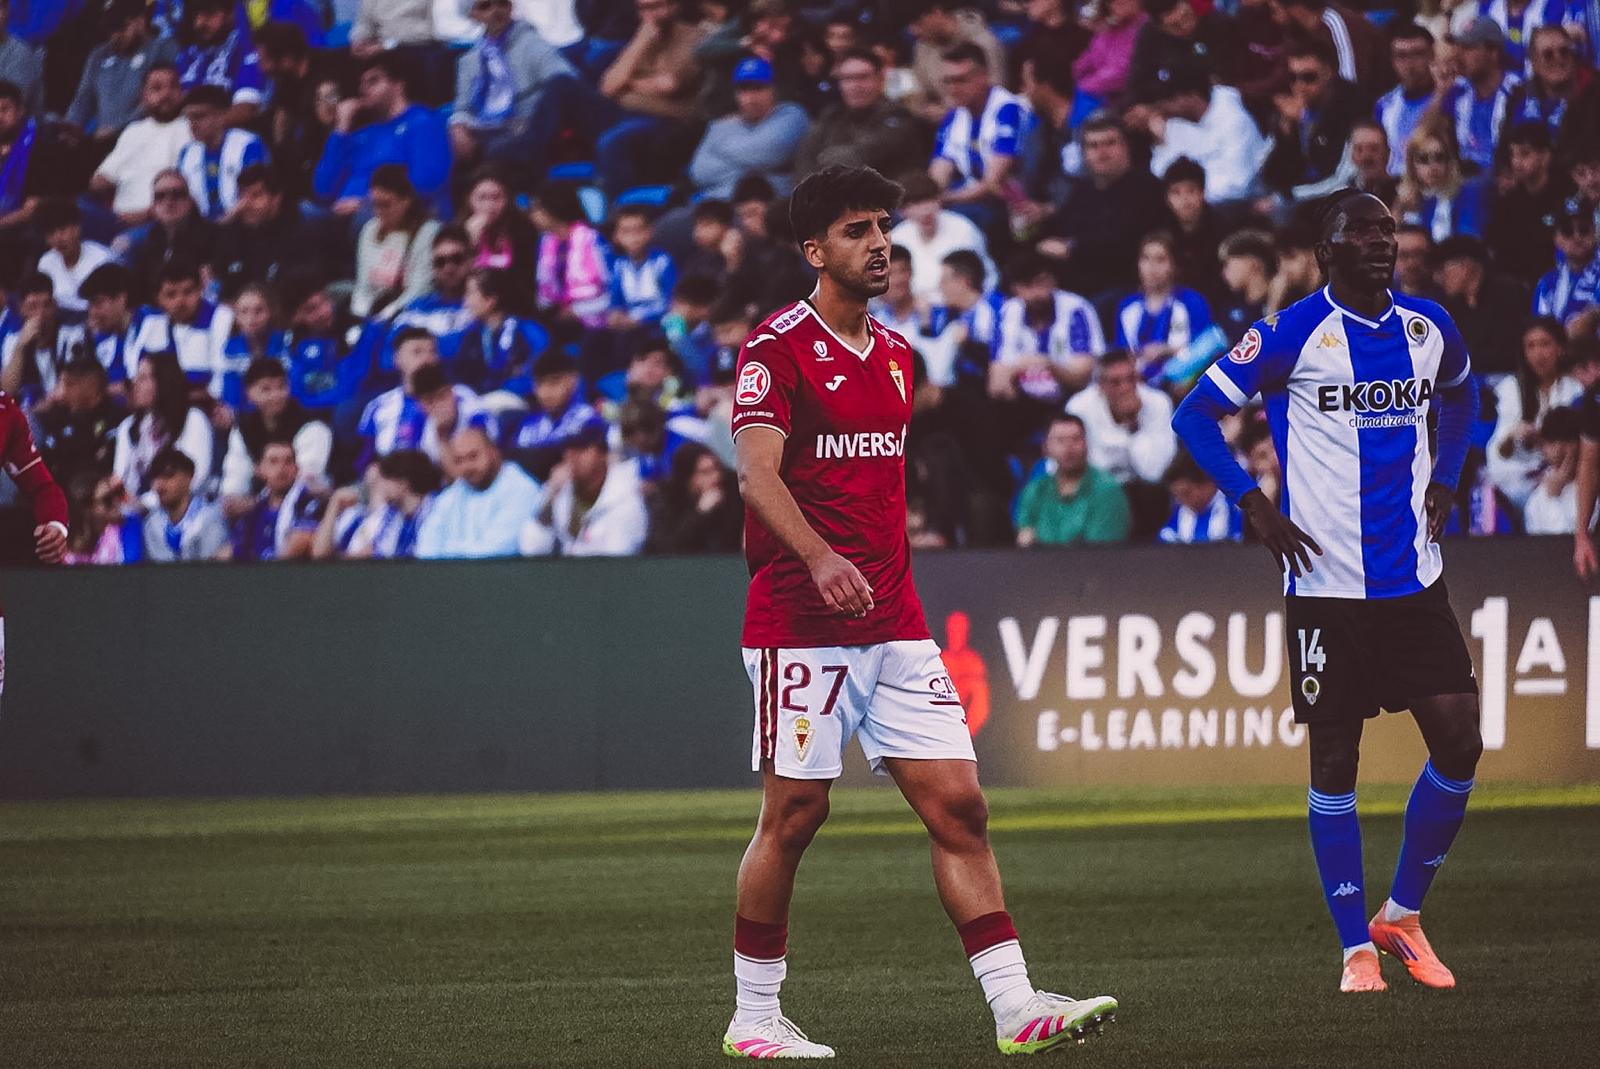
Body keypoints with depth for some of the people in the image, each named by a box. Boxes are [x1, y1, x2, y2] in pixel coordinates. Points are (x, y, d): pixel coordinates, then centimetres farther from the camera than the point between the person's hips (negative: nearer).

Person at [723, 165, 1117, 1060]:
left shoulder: (896, 355, 16)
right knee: (795, 813, -3)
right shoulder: (780, 347, -8)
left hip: (894, 622, 7)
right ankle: (755, 1016, 10)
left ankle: (1015, 1005, -5)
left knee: (958, 803, -2)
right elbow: (758, 473, -20)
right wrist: (821, 559, -35)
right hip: (800, 623, -7)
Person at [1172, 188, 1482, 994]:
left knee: (1459, 743, -4)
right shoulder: (1293, 335, -8)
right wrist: (1256, 508, -9)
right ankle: (1356, 946, 9)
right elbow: (1194, 415, -3)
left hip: (1413, 579, 4)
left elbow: (1461, 399, 29)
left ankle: (1403, 914, 15)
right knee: (1334, 760, 0)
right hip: (1326, 584, -4)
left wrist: (1444, 483, 14)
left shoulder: (1429, 330, 6)